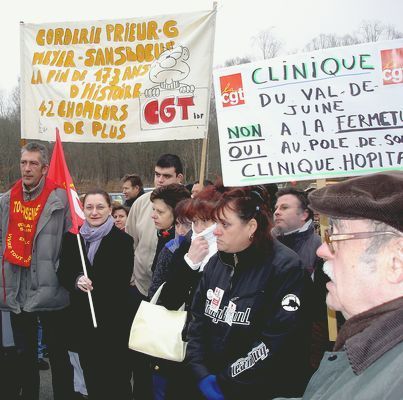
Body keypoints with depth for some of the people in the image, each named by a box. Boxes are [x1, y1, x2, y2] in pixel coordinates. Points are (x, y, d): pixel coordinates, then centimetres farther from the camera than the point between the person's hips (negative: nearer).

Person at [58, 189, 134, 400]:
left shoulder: (122, 240, -6)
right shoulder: (72, 238, 7)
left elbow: (122, 280, -8)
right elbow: (62, 272, 4)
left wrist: (92, 285, -15)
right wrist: (76, 281, -17)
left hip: (113, 318, -4)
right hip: (81, 318, 4)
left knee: (115, 377, 1)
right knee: (90, 374, 13)